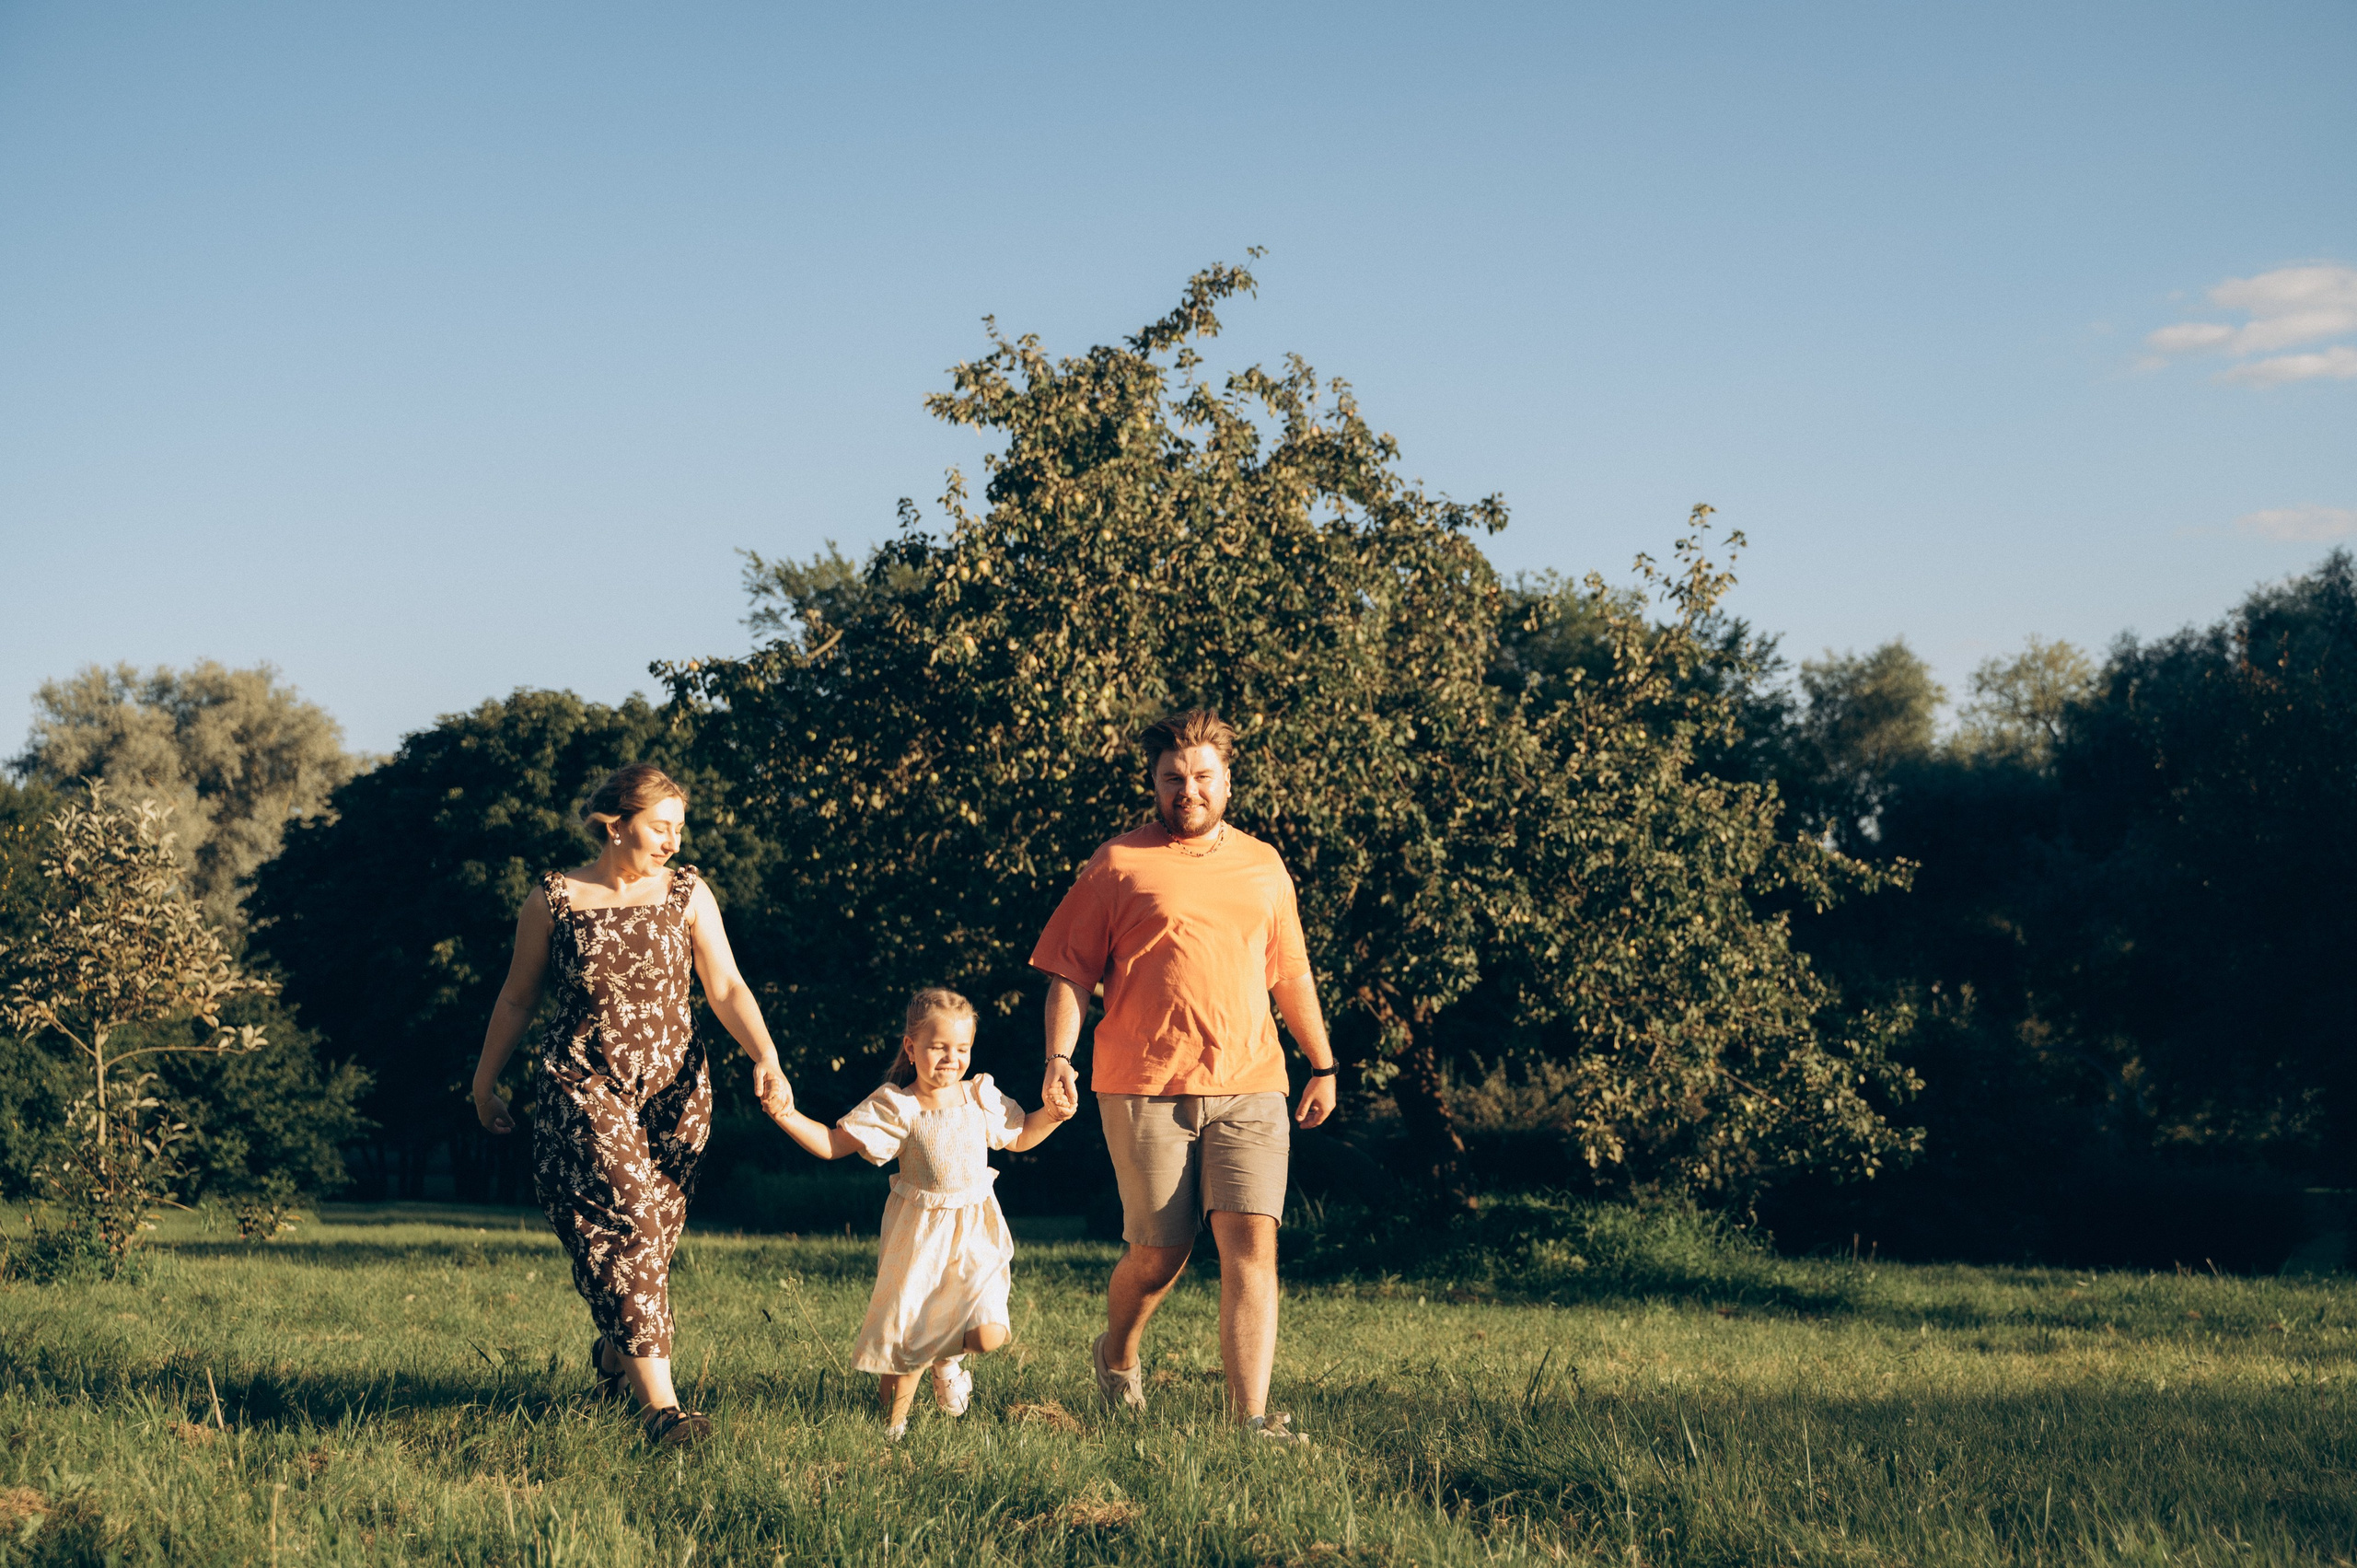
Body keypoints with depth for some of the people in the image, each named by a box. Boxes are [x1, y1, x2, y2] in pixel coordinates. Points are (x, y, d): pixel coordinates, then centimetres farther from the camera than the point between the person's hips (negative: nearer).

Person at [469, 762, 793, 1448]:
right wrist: (485, 1079, 15)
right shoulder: (553, 900, -2)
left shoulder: (687, 894, 3)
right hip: (582, 1085, -3)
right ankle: (659, 1402, -22)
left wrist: (765, 1058, -19)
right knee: (626, 1224, -16)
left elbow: (726, 987, -4)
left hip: (673, 1084, 3)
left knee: (655, 1231, 8)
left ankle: (614, 1349, 38)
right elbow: (517, 998, 9)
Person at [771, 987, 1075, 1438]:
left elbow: (1020, 1137, 20)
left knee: (989, 1335, -14)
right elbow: (832, 1144, -10)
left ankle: (948, 1355, 22)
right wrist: (785, 1115, -24)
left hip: (975, 1233, 2)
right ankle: (893, 1422, 25)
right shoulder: (895, 1107, -9)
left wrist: (1051, 1115, 2)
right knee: (903, 1339, 0)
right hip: (918, 1235, -2)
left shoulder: (982, 1097, 2)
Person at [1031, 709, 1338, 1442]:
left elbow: (1292, 976, 25)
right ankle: (1116, 1357, 33)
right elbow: (1070, 972, 2)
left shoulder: (1263, 866, 17)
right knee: (1159, 1251, 2)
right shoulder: (1119, 864, 4)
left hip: (1249, 1087, 3)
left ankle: (1252, 1418, -12)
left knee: (1252, 1245, -10)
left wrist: (1323, 1066, 23)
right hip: (1145, 1088, -3)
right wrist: (1059, 1057, -10)